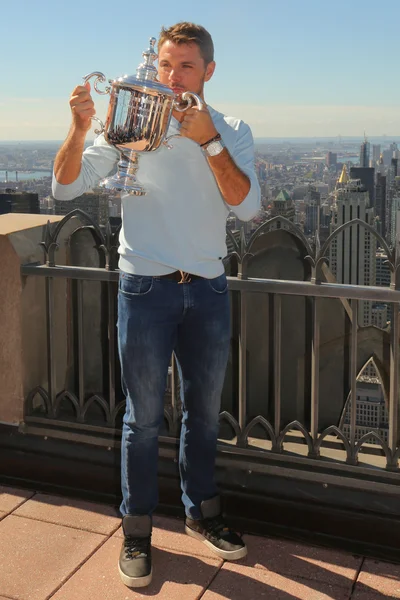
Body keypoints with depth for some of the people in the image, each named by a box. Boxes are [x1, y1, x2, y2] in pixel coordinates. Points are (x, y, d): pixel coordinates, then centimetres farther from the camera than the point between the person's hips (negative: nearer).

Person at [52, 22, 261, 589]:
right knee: (144, 417, 5)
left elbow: (247, 206, -12)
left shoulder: (233, 132, 4)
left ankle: (201, 511, 36)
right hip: (146, 286, -2)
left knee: (204, 410, 15)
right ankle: (137, 530, 22)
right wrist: (80, 128, -27)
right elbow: (67, 185, -10)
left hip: (208, 287, 3)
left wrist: (207, 139, -21)